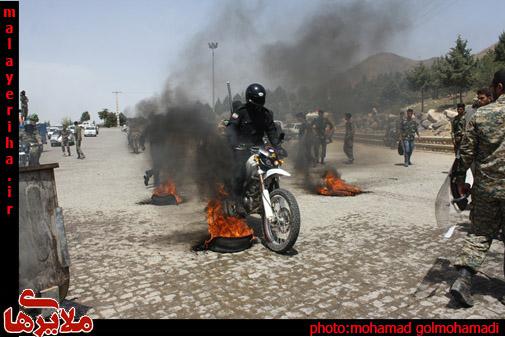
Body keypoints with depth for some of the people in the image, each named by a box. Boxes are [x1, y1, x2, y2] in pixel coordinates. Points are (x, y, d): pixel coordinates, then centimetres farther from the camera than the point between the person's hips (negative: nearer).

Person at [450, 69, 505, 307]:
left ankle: (463, 278, 2)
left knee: (479, 234, 12)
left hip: (485, 187, 1)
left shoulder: (480, 114, -1)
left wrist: (460, 178, 11)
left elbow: (466, 151, 0)